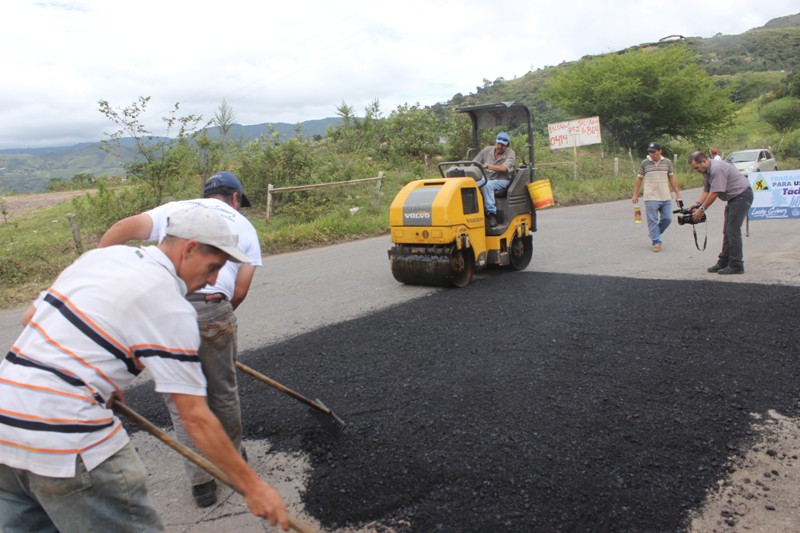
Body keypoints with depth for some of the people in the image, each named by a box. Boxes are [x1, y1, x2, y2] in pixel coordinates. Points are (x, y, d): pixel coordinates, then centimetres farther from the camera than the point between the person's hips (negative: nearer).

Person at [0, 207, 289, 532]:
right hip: (63, 440, -9)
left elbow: (31, 318, 18)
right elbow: (195, 418, -13)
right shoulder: (170, 308, -14)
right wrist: (253, 487, -6)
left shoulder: (101, 254, 8)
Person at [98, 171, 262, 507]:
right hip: (212, 308, 0)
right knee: (223, 391, 19)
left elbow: (123, 229, 4)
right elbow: (240, 290, 10)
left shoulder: (174, 209, 22)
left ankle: (201, 482, 21)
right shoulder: (244, 226, 20)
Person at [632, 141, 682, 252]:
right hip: (651, 198, -3)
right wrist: (635, 194, 6)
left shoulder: (667, 162, 6)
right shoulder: (645, 163, 1)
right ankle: (656, 242, 2)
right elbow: (639, 178, 7)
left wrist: (677, 193, 10)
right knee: (653, 221, -4)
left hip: (666, 198, 3)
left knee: (667, 218, 3)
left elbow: (672, 178, 12)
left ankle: (654, 234, 25)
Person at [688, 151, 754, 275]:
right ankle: (724, 262, 16)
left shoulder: (717, 168, -24)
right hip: (733, 198, 11)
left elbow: (714, 193, -24)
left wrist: (701, 209, -19)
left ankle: (736, 265, -8)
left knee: (732, 230, -12)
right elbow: (706, 190, 10)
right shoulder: (706, 171, 9)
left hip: (742, 195, -11)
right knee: (727, 230, 11)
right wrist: (697, 205, -4)